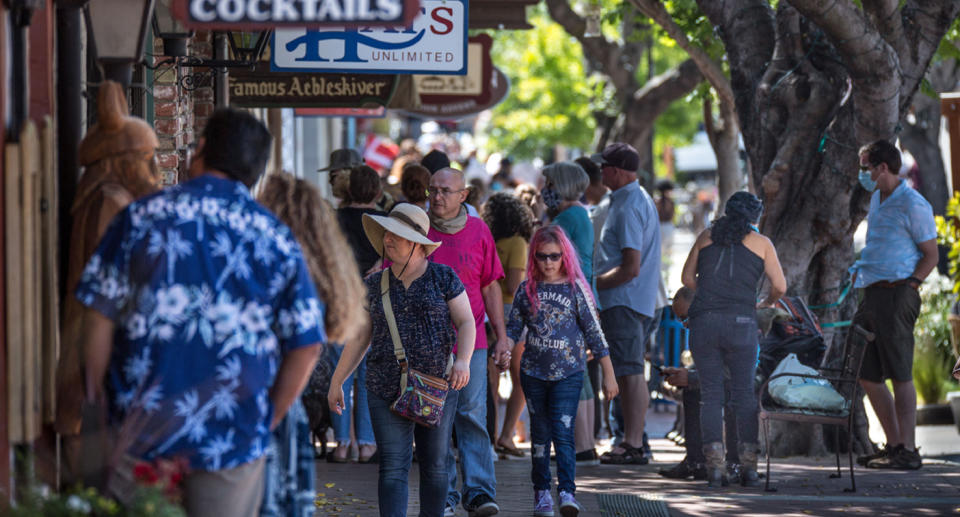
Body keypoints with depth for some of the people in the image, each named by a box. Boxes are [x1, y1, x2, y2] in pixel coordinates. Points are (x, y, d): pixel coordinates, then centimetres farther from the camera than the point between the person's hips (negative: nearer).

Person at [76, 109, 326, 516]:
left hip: (141, 432, 0)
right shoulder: (276, 239, 3)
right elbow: (306, 346, 1)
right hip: (234, 437, 1)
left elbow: (99, 314, -3)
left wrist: (98, 398, 9)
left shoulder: (141, 217, 0)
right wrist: (267, 421, 11)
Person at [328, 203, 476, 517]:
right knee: (393, 468, -8)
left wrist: (463, 361, -17)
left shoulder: (443, 278, 3)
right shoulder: (375, 285, 9)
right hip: (387, 391, 1)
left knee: (435, 465, 8)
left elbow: (466, 322, 1)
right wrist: (337, 381, 15)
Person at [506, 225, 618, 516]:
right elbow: (513, 328, 10)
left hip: (568, 373, -3)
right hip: (533, 372, 3)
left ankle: (567, 492, -19)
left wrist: (608, 374, 0)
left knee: (563, 433, -13)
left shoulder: (575, 288, -2)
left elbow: (594, 332, 0)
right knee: (540, 434, 9)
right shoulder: (527, 290, 5)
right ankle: (542, 492, 17)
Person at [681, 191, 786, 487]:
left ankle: (715, 466, -4)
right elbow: (780, 286, 4)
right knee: (745, 394, 6)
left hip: (703, 321, 1)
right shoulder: (761, 243, 8)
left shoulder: (707, 236, 14)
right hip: (741, 323, -1)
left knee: (710, 394, 3)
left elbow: (687, 278, 17)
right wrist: (767, 303, 24)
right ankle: (749, 466, 1)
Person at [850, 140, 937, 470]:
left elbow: (930, 256, -8)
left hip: (896, 294, -9)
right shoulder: (877, 199, 18)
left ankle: (907, 451, -7)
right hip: (872, 294, 10)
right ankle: (894, 444, 16)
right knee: (867, 374, 10)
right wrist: (859, 269, 16)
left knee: (900, 374, -8)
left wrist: (909, 285, -15)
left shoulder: (913, 205, -9)